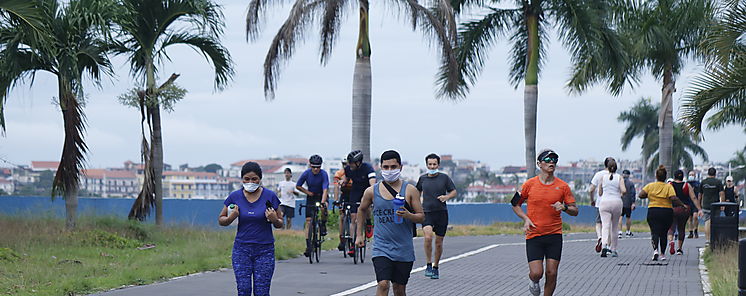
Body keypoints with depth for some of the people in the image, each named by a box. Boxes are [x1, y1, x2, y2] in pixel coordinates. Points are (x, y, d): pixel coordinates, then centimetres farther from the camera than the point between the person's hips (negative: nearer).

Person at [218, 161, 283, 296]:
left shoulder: (270, 196, -3)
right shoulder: (235, 196, 0)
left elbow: (280, 224, 5)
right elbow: (221, 220, 9)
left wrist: (274, 220, -18)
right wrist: (231, 218, -12)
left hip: (265, 250, -1)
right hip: (241, 249, 1)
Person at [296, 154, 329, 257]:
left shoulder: (324, 174, -23)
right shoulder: (306, 174, -16)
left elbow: (325, 190, -34)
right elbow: (298, 186, -1)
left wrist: (322, 202, -46)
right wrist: (307, 192, -12)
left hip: (321, 196, -2)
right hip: (311, 197, 2)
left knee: (323, 208, -36)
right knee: (308, 221, -8)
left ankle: (323, 225, -5)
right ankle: (308, 246, -6)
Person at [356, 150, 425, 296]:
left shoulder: (410, 190, 0)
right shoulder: (372, 191, 2)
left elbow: (421, 217, 1)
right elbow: (362, 210, 22)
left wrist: (408, 215, -19)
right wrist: (359, 235, 20)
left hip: (404, 250, 1)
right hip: (381, 248, -1)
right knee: (383, 284, -18)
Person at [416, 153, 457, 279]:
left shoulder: (444, 178, 2)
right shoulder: (422, 178, 7)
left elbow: (454, 192, 8)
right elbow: (418, 192, 24)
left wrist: (447, 196, -13)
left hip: (441, 213, 0)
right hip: (427, 212, 0)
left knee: (439, 242, 5)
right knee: (428, 237, -23)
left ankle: (435, 267, 23)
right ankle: (429, 264, -10)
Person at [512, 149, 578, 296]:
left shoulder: (562, 186, 2)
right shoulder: (530, 184, -1)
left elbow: (575, 211, 6)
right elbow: (515, 204, 11)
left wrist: (564, 207, -15)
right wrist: (526, 218, -5)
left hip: (554, 235, 1)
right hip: (534, 235, -1)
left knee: (552, 274, -2)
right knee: (536, 273, -10)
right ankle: (533, 281, 27)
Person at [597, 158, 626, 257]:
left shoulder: (602, 177, 3)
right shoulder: (619, 177, 1)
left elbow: (600, 193, 7)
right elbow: (624, 190, -11)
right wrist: (621, 194, 11)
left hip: (605, 202, -1)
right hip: (617, 202, 1)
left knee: (605, 226, -9)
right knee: (614, 228, 13)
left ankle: (605, 245, -33)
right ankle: (613, 250, 20)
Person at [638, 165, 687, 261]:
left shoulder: (650, 186, 2)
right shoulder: (668, 186, -2)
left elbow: (641, 195, -5)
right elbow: (673, 198, -16)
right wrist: (682, 204, -5)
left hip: (653, 211, 0)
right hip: (667, 212, 0)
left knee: (655, 232, -4)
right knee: (664, 233, 14)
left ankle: (655, 250, -29)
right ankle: (662, 254, 21)